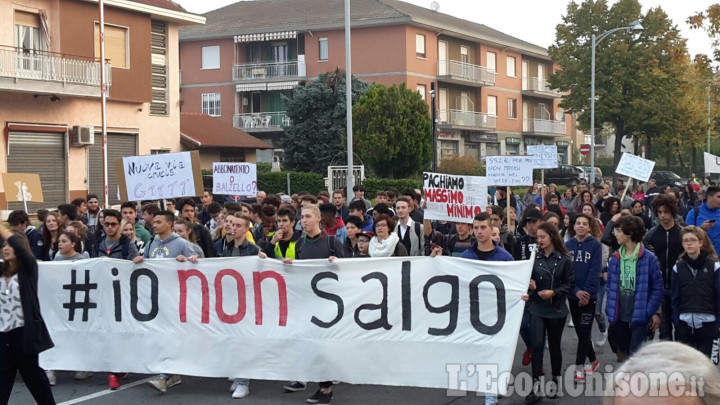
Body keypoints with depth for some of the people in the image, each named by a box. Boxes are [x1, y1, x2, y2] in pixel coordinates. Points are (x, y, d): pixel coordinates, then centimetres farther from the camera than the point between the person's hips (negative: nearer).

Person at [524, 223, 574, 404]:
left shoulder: (564, 259, -6)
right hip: (537, 308, 1)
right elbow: (528, 279, 8)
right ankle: (535, 387, -5)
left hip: (557, 309, -1)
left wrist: (554, 292, -18)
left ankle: (555, 381, 28)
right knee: (537, 345, -7)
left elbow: (570, 284, -6)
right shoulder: (534, 257, 1)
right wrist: (530, 285, -14)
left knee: (554, 345, 11)